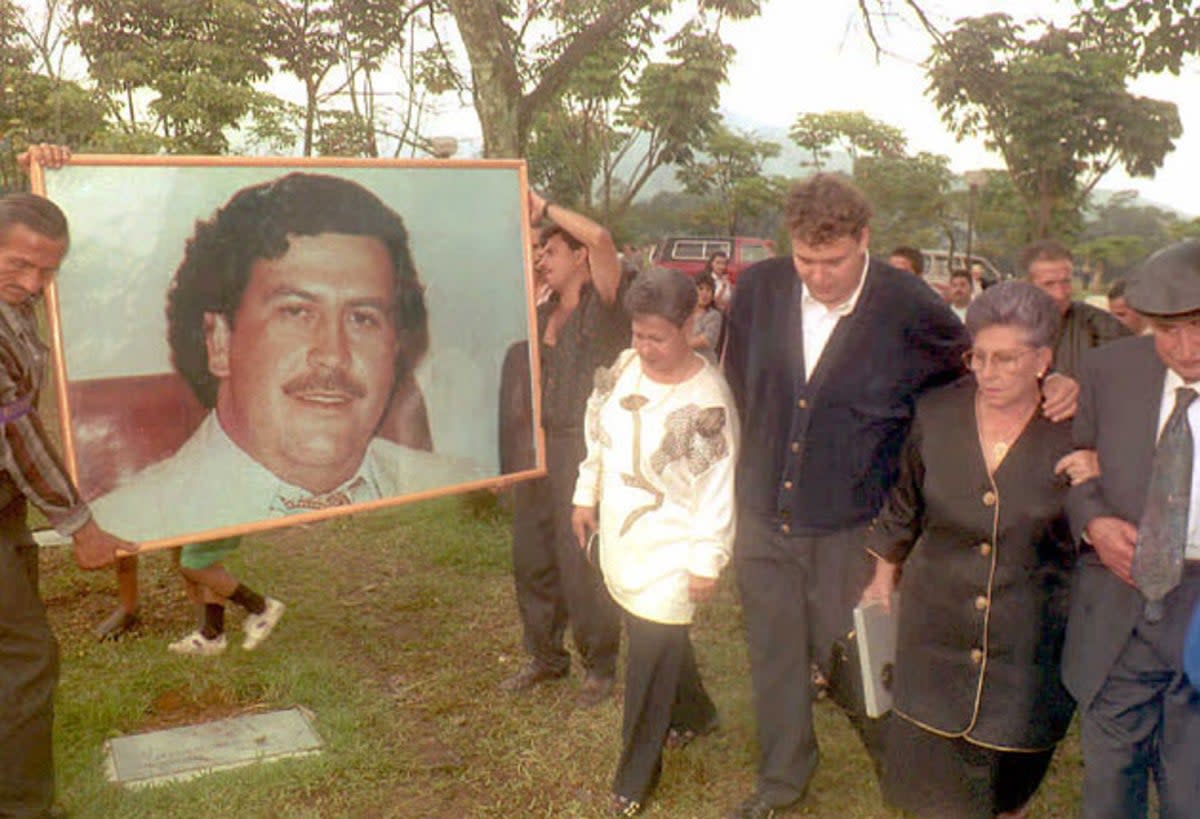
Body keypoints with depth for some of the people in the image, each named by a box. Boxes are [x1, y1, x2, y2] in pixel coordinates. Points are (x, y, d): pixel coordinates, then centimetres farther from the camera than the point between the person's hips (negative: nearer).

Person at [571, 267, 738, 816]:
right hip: (619, 540, 6)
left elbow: (718, 488, -17)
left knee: (651, 659, 3)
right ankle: (694, 714, 50)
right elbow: (598, 435, 11)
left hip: (669, 555, -6)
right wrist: (586, 496, 14)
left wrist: (707, 562, -14)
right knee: (661, 641, 23)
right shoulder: (623, 367, -3)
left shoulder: (706, 401, -22)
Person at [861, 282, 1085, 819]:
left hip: (1027, 639, -1)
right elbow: (904, 505, 9)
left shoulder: (1071, 433, -11)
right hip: (938, 625, 2)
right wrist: (883, 577, 15)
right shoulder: (936, 413, -5)